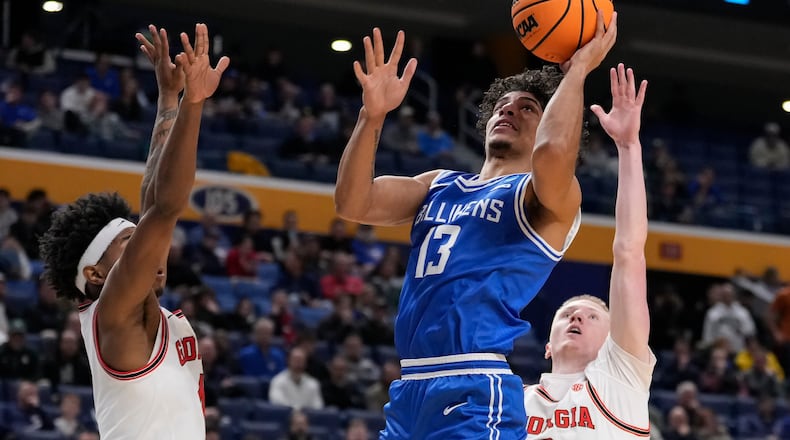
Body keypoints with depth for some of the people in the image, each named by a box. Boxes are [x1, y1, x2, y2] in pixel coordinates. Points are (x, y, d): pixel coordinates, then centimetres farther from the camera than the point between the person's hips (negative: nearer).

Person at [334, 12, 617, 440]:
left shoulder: (553, 196, 1)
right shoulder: (440, 186, 20)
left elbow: (553, 153, -23)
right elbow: (353, 204, 6)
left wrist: (577, 69, -9)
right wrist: (372, 116, -6)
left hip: (476, 394, -7)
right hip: (410, 390, 7)